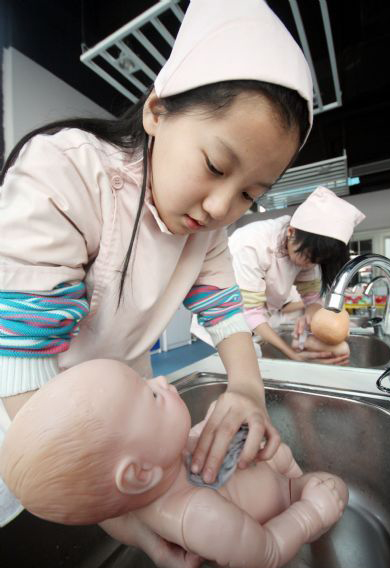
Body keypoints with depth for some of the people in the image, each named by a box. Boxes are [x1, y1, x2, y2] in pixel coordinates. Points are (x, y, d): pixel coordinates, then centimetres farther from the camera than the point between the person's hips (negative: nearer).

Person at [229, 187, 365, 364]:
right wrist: (293, 354, -36)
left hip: (266, 316, 6)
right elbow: (251, 312, -31)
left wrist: (309, 317, -30)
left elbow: (313, 297, -8)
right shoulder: (250, 246, -32)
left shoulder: (305, 247, -11)